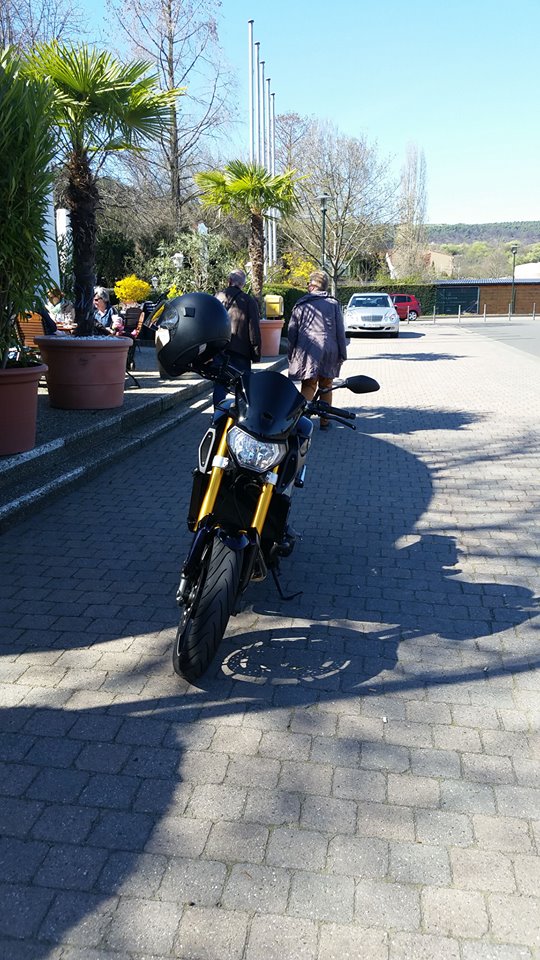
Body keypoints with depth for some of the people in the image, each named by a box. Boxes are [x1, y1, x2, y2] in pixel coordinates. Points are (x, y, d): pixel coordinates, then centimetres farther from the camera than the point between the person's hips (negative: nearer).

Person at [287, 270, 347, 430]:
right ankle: (324, 420, 17)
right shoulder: (333, 303, 4)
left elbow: (292, 331, 4)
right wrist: (342, 354, 9)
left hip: (306, 350, -1)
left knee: (308, 385, 1)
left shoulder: (300, 304, 3)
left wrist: (291, 354, 11)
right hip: (328, 350, 1)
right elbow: (340, 331, 3)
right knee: (325, 386, 13)